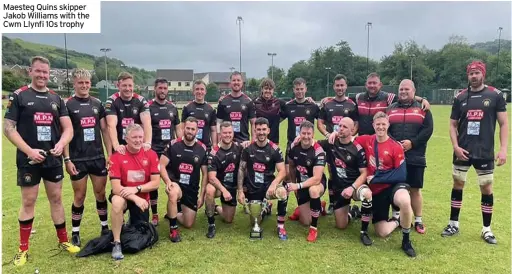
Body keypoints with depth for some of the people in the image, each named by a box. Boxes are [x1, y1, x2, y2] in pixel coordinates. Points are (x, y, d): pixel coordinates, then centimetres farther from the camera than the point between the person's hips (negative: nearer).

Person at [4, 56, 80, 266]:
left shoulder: (56, 99, 9)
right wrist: (29, 150, -16)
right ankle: (23, 249, 17)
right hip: (28, 159, -3)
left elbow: (68, 128, 6)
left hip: (53, 159, 3)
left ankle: (63, 241, 23)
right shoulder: (18, 96, -2)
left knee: (56, 198, 11)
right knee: (28, 202, 3)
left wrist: (61, 144, -13)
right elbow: (8, 128, -7)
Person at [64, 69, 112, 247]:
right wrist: (67, 159, -12)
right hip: (78, 159, -3)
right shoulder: (67, 105, -4)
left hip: (98, 157, 3)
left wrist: (110, 154, 4)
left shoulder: (97, 104, 8)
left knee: (101, 193, 10)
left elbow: (104, 130, 9)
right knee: (79, 196, 4)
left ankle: (105, 228, 23)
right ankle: (75, 233, 19)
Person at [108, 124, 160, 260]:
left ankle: (133, 221, 41)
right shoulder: (117, 156, -17)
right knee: (117, 202, -39)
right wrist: (135, 199, -33)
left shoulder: (151, 154, -11)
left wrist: (136, 189, -25)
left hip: (142, 198, 2)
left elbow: (156, 183, -12)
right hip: (123, 196, -2)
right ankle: (117, 243, -22)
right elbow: (116, 188, -22)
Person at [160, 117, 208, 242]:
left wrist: (201, 195, -2)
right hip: (175, 184, -3)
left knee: (189, 224, 3)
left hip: (192, 189, 3)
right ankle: (173, 228, -20)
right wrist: (168, 182, -26)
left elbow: (205, 174, 2)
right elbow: (161, 165, -9)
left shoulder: (202, 149, -2)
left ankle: (172, 214, 37)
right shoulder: (173, 144, -8)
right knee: (174, 193, -41)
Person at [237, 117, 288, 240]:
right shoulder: (248, 148, -2)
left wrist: (274, 184, -31)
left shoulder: (274, 149, -6)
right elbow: (241, 170, 2)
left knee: (283, 192, -35)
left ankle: (280, 226, -13)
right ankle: (265, 208, 39)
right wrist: (240, 191, -4)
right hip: (252, 188, 2)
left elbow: (282, 171, -12)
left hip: (268, 185, -2)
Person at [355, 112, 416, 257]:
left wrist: (375, 179, -16)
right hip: (376, 191, 3)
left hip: (393, 186, -3)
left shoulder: (396, 147, -13)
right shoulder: (366, 141, -2)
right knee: (382, 233, 1)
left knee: (405, 202, -40)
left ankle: (406, 241, -14)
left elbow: (401, 175, -16)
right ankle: (397, 222, 38)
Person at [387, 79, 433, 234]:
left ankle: (418, 221, 17)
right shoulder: (391, 109, 14)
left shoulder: (422, 109, 9)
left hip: (415, 157, -1)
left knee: (415, 189, 5)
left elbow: (428, 129, -3)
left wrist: (412, 143, -15)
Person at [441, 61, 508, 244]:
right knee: (458, 184, 9)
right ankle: (454, 224, 22)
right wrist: (456, 146, -7)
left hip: (485, 152, -2)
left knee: (486, 188, 5)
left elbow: (504, 124, -1)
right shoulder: (460, 97, 4)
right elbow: (453, 125, 7)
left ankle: (487, 229, 20)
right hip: (462, 151, 2)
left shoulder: (495, 95, -2)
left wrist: (503, 149, -10)